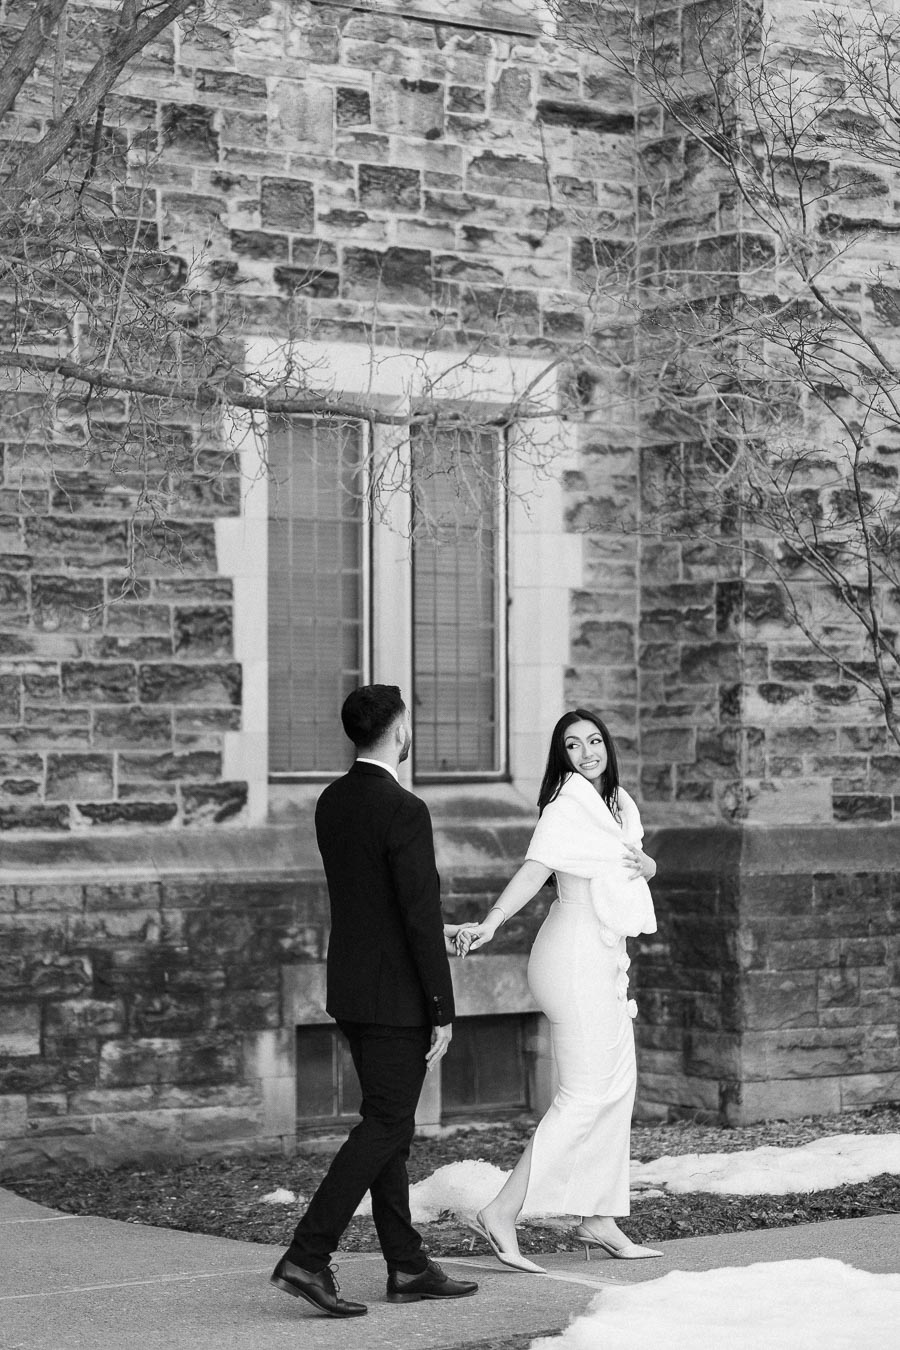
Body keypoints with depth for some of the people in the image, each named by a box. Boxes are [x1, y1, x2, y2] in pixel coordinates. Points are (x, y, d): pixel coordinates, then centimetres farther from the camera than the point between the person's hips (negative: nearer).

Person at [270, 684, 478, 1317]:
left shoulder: (331, 803, 7)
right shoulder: (404, 811, -19)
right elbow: (421, 918, -19)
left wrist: (442, 931, 26)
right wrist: (443, 1012, -14)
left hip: (350, 989, 9)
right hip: (396, 996, -9)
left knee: (392, 1124, 13)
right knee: (384, 1126, -4)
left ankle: (408, 1266, 18)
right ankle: (308, 1257, -9)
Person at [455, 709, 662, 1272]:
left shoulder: (619, 802, 13)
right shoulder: (567, 803, -14)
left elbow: (643, 864, 17)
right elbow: (535, 868, -26)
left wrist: (645, 863, -7)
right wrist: (490, 922, -40)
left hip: (606, 959, 9)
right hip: (576, 955, -9)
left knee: (618, 1084, 12)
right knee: (585, 1093, -13)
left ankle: (599, 1219, 18)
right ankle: (502, 1214, -14)